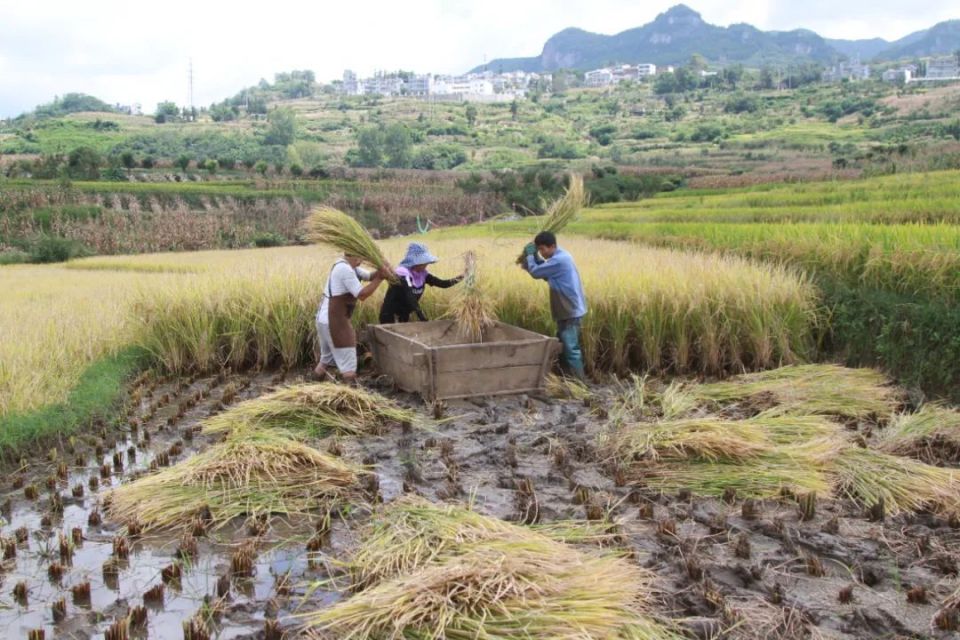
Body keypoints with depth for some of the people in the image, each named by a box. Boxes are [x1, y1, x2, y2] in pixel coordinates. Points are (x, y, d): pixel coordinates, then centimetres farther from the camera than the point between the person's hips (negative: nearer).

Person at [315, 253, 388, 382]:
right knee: (349, 368, -5)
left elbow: (369, 276, 11)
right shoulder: (345, 269, -19)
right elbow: (362, 294, -20)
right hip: (334, 321, -11)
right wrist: (380, 278, -16)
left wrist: (381, 270, -8)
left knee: (327, 357, 24)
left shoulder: (346, 266, 12)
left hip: (326, 319, 11)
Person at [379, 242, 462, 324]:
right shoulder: (403, 273, -24)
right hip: (390, 317, -8)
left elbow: (442, 283, -9)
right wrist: (423, 319, -43)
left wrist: (456, 280, -30)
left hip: (404, 318, 8)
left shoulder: (422, 274, -1)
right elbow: (410, 297, -35)